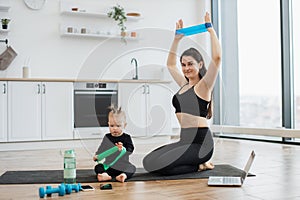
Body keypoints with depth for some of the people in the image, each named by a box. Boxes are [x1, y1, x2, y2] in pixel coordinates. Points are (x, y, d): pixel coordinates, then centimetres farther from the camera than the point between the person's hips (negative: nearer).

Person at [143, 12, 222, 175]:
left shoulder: (204, 86, -6)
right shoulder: (184, 84, 15)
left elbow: (216, 58, -21)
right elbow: (170, 64, 29)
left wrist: (210, 29, -13)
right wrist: (177, 39, 23)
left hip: (201, 142, -8)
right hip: (185, 140, 9)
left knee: (156, 165, -22)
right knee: (148, 162, 1)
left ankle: (199, 165, -1)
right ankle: (197, 162, 9)